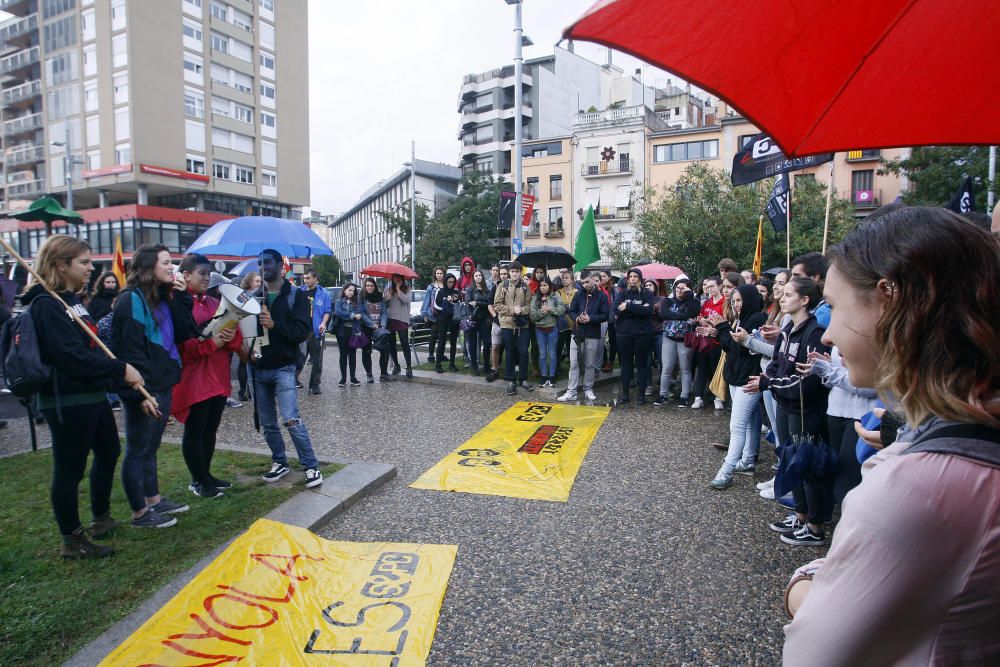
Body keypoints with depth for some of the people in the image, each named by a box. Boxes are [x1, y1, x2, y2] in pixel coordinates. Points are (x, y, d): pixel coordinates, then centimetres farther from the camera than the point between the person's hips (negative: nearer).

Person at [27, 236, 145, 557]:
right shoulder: (46, 305, -16)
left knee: (109, 451, 22)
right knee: (70, 470, 3)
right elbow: (73, 357, -25)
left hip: (92, 395, 10)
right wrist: (121, 369, -21)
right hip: (66, 402, -10)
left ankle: (101, 519, 38)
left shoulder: (71, 300, 13)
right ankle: (72, 541, 18)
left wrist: (121, 373, 5)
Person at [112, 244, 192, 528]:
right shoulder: (131, 300, -15)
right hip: (142, 391, -8)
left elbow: (185, 333, 4)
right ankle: (140, 512, 17)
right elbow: (129, 350, -20)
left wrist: (180, 297, -3)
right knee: (137, 450, 5)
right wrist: (142, 393, -22)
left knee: (150, 447, 19)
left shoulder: (164, 298, 10)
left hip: (163, 385, 9)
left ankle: (154, 500, 32)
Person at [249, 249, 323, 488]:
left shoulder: (295, 296, -2)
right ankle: (279, 462, 28)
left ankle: (311, 467, -2)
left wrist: (274, 325, -24)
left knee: (291, 419, -13)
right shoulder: (254, 297, 10)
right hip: (258, 368, 5)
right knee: (267, 423, 12)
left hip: (283, 368, -5)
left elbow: (302, 331, -11)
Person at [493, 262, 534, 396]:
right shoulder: (502, 286, 2)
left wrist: (522, 310, -15)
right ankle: (511, 381, 15)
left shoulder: (525, 286, 6)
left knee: (523, 352, 2)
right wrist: (512, 309, -13)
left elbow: (530, 304, 5)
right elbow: (497, 305, -3)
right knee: (509, 353, 5)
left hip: (523, 324, 1)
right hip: (507, 324, -1)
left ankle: (523, 379, 17)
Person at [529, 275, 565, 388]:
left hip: (552, 328, -2)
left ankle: (552, 376, 15)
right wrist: (541, 311, -20)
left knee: (552, 353, 7)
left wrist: (550, 308, -21)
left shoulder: (555, 296, -1)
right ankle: (544, 376, 15)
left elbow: (562, 309, -11)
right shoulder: (535, 298, 3)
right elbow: (532, 315, -4)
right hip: (539, 329, 2)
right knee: (542, 354, 7)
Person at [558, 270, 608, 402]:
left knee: (590, 364, 9)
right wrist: (577, 318, -14)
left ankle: (588, 389, 22)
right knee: (573, 364, 1)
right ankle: (571, 392, 4)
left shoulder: (601, 296, -1)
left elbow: (605, 316, -5)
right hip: (577, 333, 2)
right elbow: (571, 311, 7)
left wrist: (590, 318, -19)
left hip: (593, 336, -2)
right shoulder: (578, 294, 6)